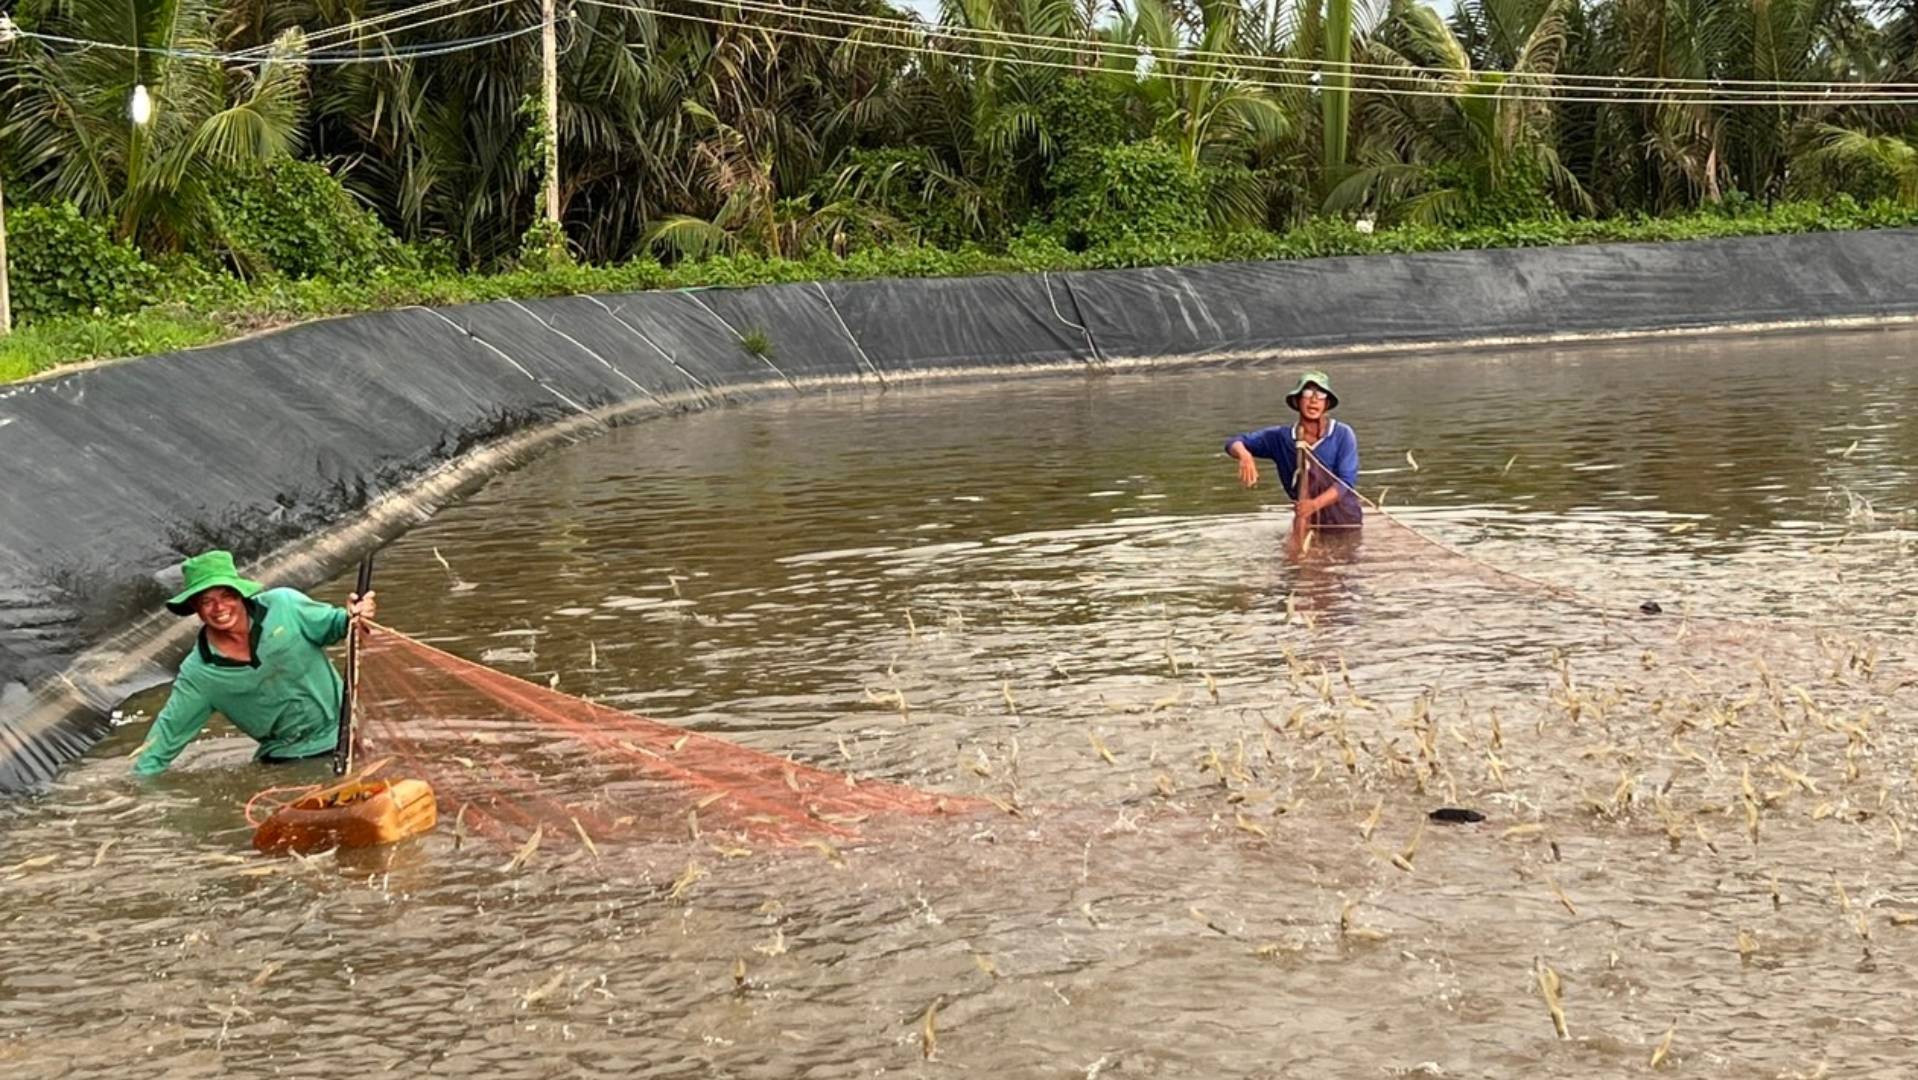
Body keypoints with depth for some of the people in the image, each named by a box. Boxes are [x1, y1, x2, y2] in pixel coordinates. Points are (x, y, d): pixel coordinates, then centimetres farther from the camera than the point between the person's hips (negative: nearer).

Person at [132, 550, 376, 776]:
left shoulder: (283, 606, -12)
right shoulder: (198, 673, -8)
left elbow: (330, 625, 2)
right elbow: (170, 730, 0)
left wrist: (350, 618, -21)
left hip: (342, 737, -1)